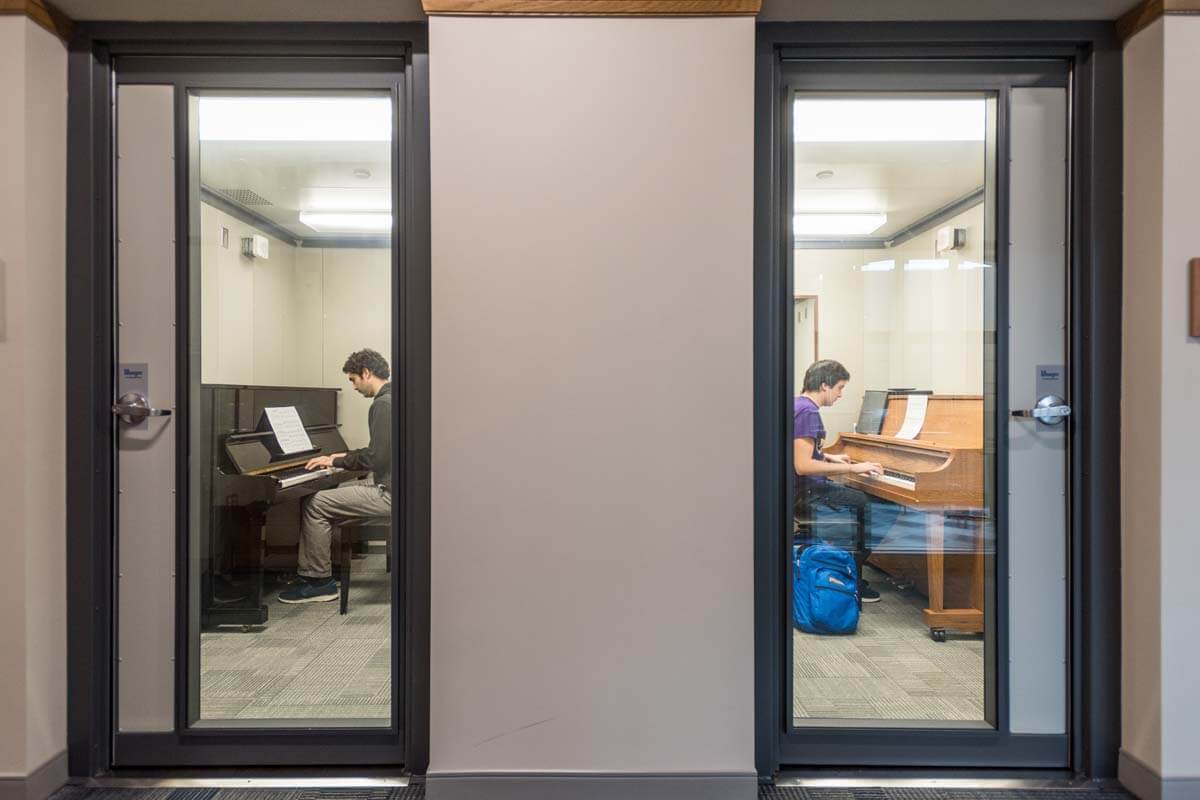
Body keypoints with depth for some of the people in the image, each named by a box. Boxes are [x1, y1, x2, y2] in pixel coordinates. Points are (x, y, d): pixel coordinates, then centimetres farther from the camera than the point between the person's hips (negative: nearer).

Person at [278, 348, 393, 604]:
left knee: (314, 504, -7)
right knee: (328, 496, 17)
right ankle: (312, 571, 20)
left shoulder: (383, 404, -17)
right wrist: (346, 457, 20)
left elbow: (375, 458, -22)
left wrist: (336, 461, -8)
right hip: (390, 486, 10)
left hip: (389, 493, -10)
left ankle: (318, 581, 3)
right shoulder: (393, 399, 15)